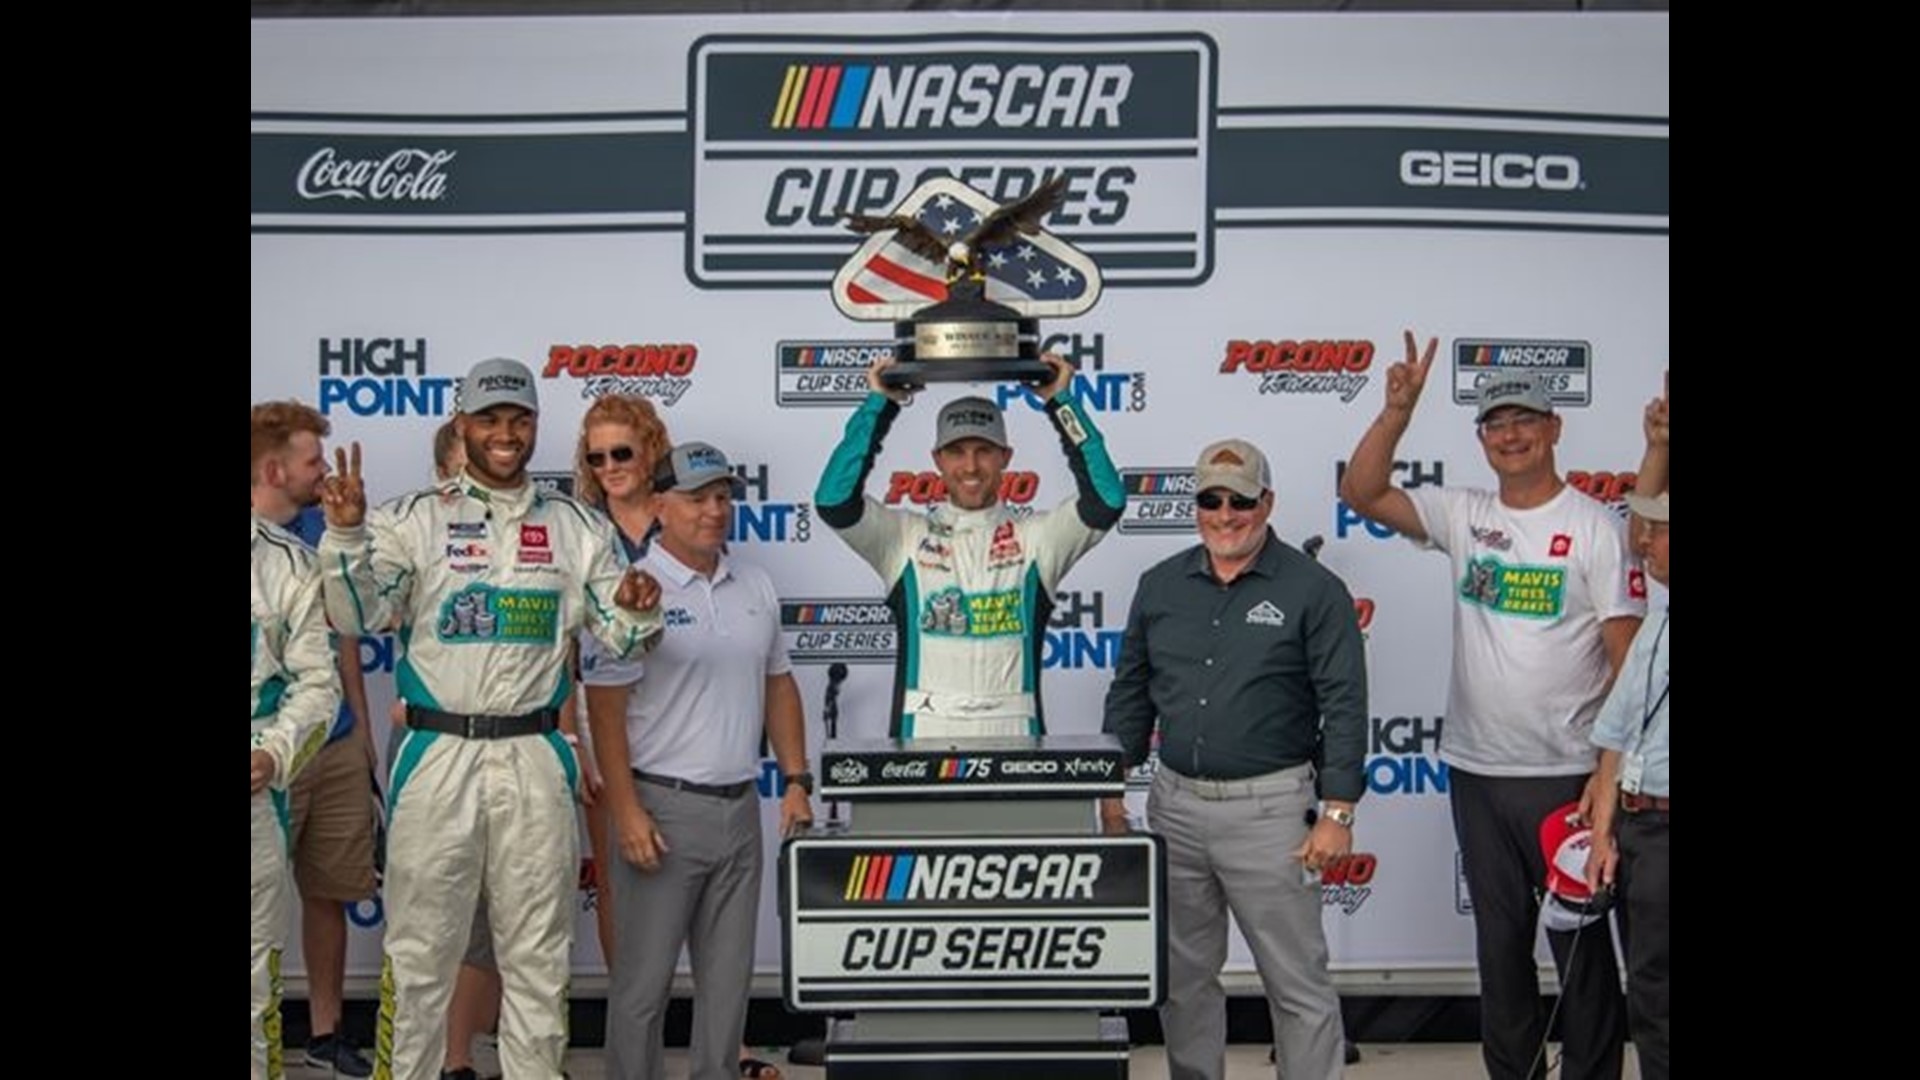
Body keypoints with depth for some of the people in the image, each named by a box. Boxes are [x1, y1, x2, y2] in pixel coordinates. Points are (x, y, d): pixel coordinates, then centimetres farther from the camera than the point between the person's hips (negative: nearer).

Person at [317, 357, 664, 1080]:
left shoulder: (578, 529, 8)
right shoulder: (417, 519, 2)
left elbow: (618, 639, 6)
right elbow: (360, 617, -7)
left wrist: (636, 612, -16)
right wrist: (345, 535, -22)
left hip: (536, 760, 2)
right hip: (437, 755, -2)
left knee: (539, 952, 11)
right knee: (419, 946, 7)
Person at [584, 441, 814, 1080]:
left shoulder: (756, 588, 10)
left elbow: (778, 685, 17)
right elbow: (604, 706, -11)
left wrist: (796, 780, 9)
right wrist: (627, 812, -16)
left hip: (739, 808, 6)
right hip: (662, 809, -6)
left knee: (728, 975, 14)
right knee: (645, 979, 3)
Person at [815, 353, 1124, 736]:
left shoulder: (1035, 538, 7)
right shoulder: (906, 537, 7)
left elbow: (1107, 500, -5)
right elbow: (833, 500, -6)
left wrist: (1060, 401, -2)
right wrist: (880, 403, -2)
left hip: (1013, 735, 0)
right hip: (922, 736, 0)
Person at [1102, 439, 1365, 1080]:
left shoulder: (1313, 590, -6)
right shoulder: (1160, 586, 8)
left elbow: (1344, 706, -8)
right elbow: (1129, 694, 12)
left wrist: (1337, 812, -13)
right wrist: (1111, 793, 8)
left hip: (1268, 810, -4)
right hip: (1174, 806, 5)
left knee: (1298, 983, 3)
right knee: (1183, 977, 15)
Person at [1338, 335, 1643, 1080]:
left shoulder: (1594, 528, -7)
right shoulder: (1464, 518, 5)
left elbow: (1630, 659, -9)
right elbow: (1361, 493, -1)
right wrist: (1398, 409, -12)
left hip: (1564, 774, -4)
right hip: (1474, 769, 5)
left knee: (1579, 941, 7)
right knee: (1500, 938, 16)